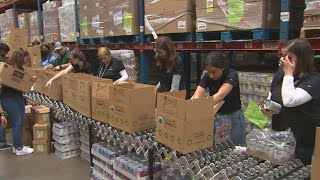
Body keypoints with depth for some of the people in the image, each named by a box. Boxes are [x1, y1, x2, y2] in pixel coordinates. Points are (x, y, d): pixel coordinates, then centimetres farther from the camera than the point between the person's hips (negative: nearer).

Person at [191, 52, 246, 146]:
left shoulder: (232, 75, -21)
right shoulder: (207, 76, -8)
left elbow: (220, 95, -36)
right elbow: (197, 95, -22)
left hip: (233, 116, -4)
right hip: (216, 116, 4)